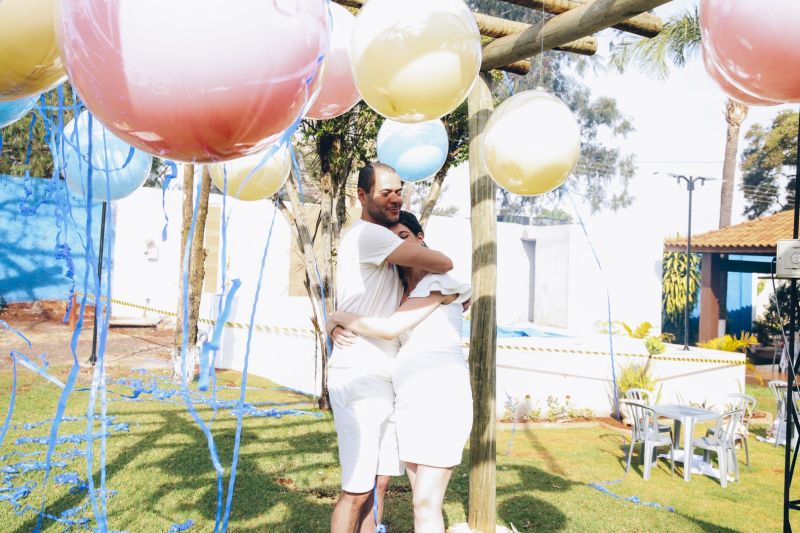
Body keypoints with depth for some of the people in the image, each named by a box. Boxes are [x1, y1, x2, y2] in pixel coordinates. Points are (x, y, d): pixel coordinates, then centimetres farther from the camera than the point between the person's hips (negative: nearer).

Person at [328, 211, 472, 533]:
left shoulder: (438, 280, -8)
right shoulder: (402, 289, 16)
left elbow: (389, 329, -16)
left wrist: (338, 317, -3)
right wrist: (340, 326, 1)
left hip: (441, 400, -8)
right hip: (410, 403, 8)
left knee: (426, 505, -8)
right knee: (423, 502, 10)